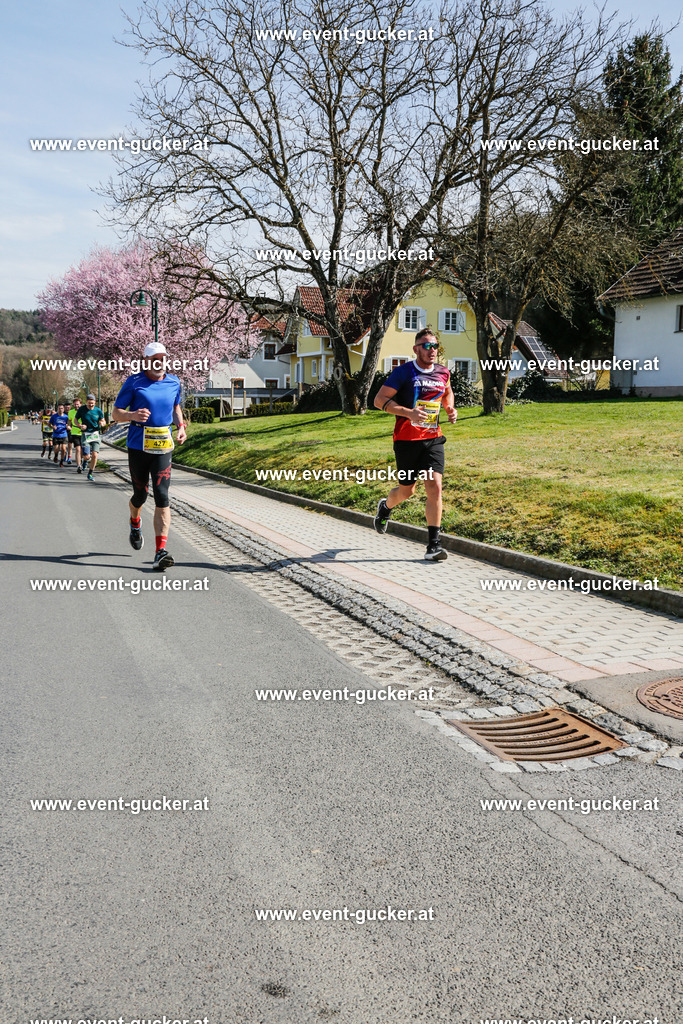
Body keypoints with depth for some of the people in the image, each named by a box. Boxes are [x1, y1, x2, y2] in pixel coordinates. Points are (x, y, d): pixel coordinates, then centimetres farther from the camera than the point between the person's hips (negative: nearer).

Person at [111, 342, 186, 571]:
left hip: (163, 447, 2)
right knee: (140, 495, 9)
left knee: (162, 496, -11)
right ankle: (135, 524, 47)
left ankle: (161, 551, -14)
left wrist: (181, 427, 7)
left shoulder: (173, 382, 7)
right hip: (138, 446, -1)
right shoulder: (133, 382, -4)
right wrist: (133, 415, -25)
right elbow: (116, 414, -3)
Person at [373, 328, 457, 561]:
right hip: (406, 439, -3)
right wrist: (408, 413, -24)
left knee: (434, 487, -12)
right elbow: (379, 400, -12)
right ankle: (385, 507, 45)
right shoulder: (403, 372, -8)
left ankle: (433, 544, -8)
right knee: (407, 491, 9)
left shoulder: (443, 372, 8)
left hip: (433, 439, 3)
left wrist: (450, 409, 7)